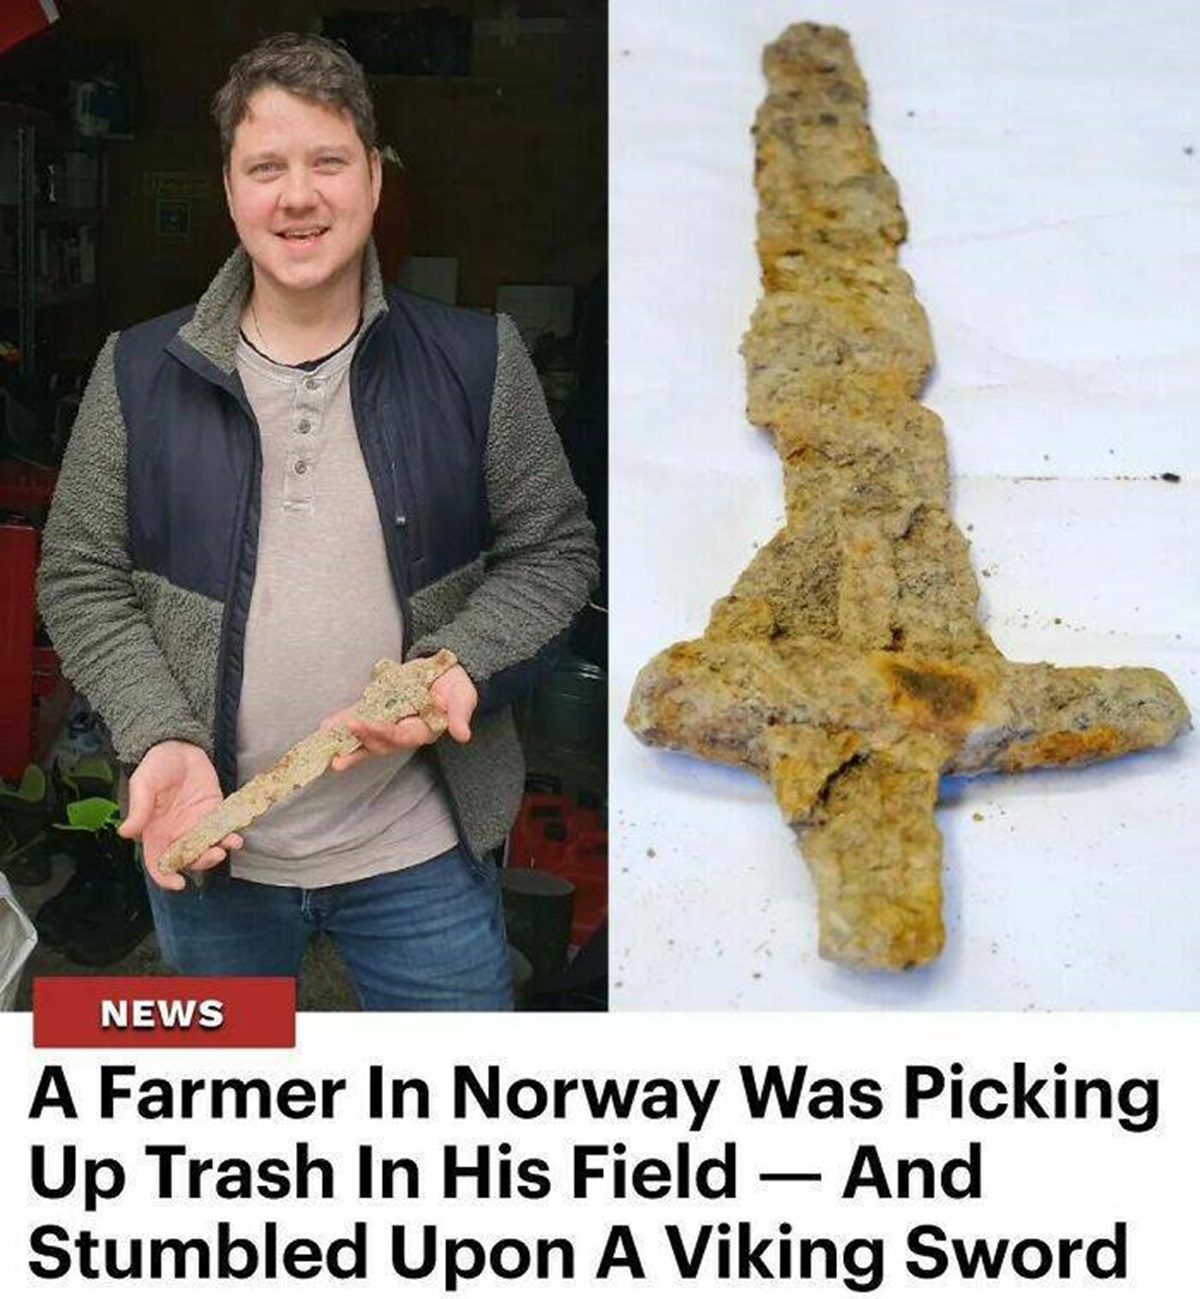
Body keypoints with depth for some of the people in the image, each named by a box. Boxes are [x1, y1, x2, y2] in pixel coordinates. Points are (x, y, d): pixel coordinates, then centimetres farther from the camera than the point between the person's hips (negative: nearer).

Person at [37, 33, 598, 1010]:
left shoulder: (475, 361, -4)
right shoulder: (140, 375, -2)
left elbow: (554, 550, 0)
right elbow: (81, 578, 1)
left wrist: (460, 668, -17)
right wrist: (160, 735, -14)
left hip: (422, 853, -1)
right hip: (208, 841, 2)